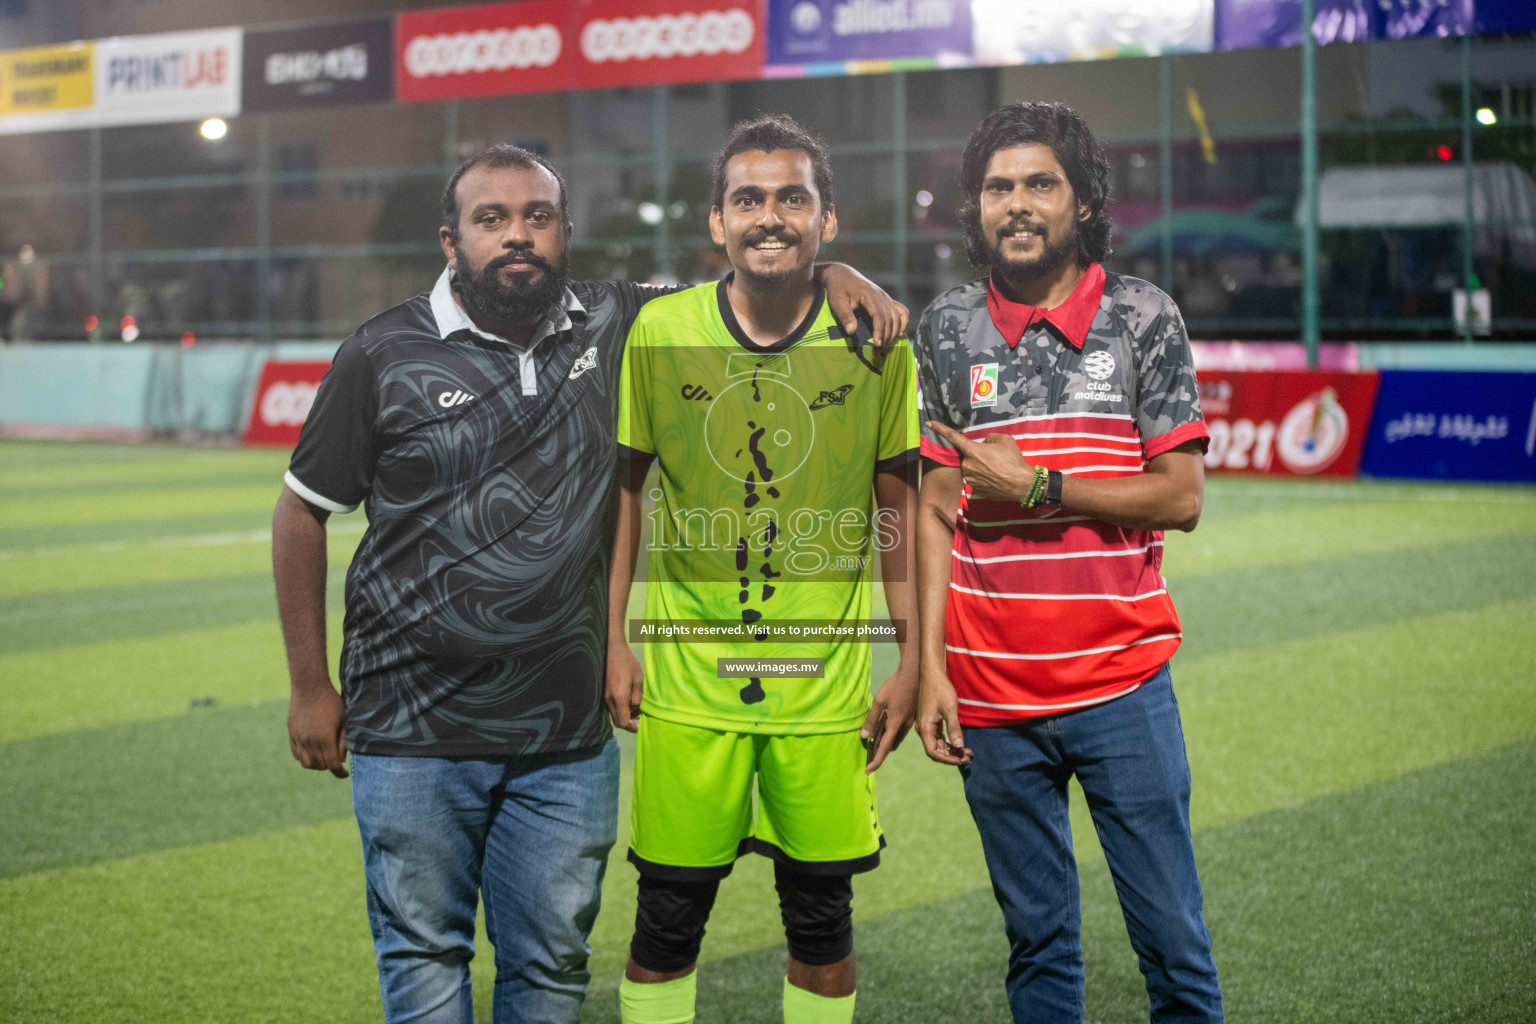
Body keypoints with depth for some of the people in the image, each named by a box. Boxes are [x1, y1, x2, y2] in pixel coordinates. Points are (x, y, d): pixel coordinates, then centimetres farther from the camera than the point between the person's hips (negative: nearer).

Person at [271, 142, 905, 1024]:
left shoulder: (617, 326, 2)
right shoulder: (386, 356, -4)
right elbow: (303, 514, 3)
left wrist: (830, 273, -6)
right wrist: (311, 687, 2)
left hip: (566, 735, 2)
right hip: (415, 734, -2)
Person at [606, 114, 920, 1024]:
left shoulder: (874, 341, -3)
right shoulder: (660, 331, -3)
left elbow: (900, 503, 5)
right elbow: (623, 487, 7)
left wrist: (912, 660, 3)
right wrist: (613, 643, 3)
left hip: (825, 687, 0)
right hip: (687, 679, 0)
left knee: (821, 913, 8)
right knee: (667, 917, 6)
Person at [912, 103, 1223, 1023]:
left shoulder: (1143, 316, 0)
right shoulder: (947, 329, 5)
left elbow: (1180, 497, -4)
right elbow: (935, 509, 5)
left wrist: (1036, 485, -12)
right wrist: (929, 667, -1)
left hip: (1122, 681, -1)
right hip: (993, 694, 2)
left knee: (1174, 938, 3)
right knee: (1037, 941, 11)